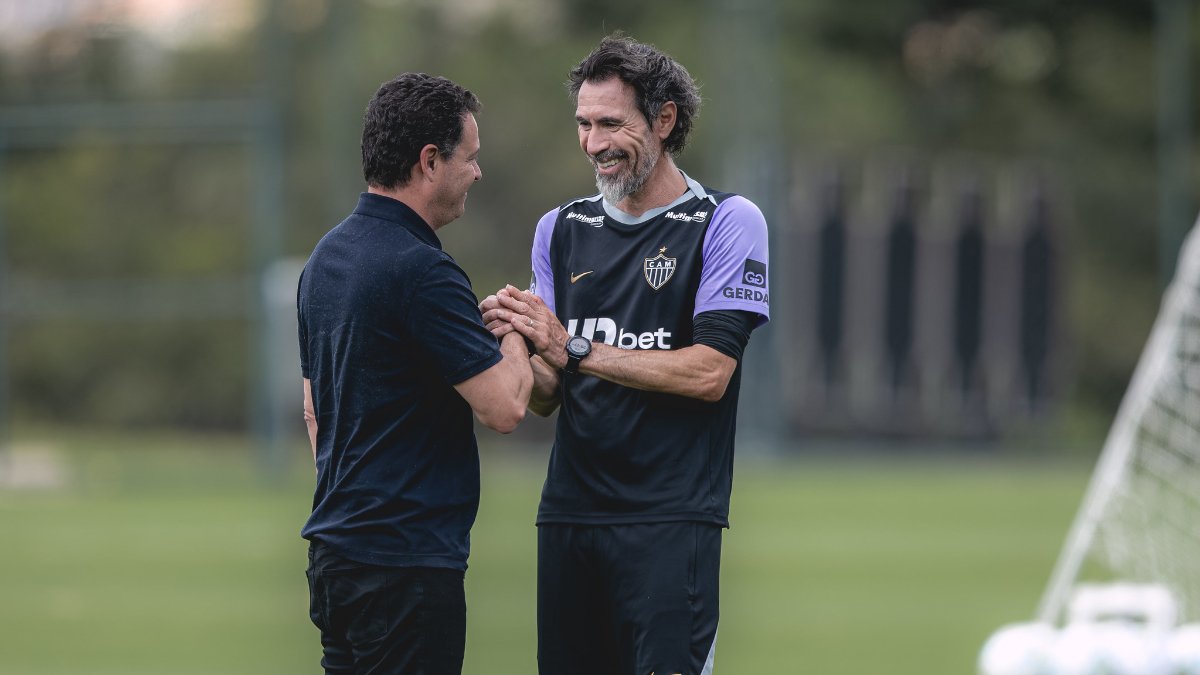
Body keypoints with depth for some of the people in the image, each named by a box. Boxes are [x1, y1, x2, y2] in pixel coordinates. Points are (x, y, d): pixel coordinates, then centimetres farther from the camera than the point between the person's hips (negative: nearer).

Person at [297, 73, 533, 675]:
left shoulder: (327, 257, 12)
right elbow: (503, 406, -18)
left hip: (335, 550, 9)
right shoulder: (421, 270, -17)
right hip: (407, 558, -9)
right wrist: (517, 333, 1)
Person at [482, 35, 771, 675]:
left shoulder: (727, 222, -1)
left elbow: (708, 374, -12)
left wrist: (573, 347, -14)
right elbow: (544, 399, 14)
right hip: (568, 513, 5)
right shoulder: (561, 229, 15)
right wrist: (519, 341, -8)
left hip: (671, 520, -5)